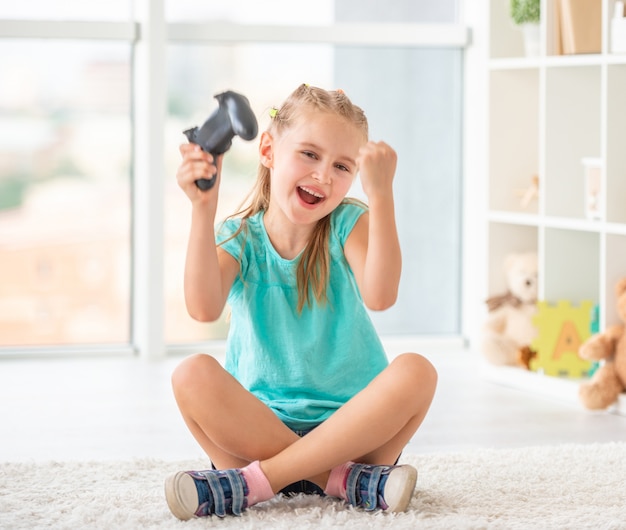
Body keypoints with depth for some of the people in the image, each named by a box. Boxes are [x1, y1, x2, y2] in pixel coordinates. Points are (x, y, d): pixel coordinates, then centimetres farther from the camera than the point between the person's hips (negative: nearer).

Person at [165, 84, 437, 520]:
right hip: (261, 426, 0)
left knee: (415, 372, -28)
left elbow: (379, 296, -24)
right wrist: (203, 209, -32)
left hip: (353, 425, 0)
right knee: (193, 375, -26)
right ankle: (342, 480, -30)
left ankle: (254, 481, -29)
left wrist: (381, 194, -32)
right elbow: (204, 308, -24)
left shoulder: (348, 223, -1)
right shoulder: (238, 238, -1)